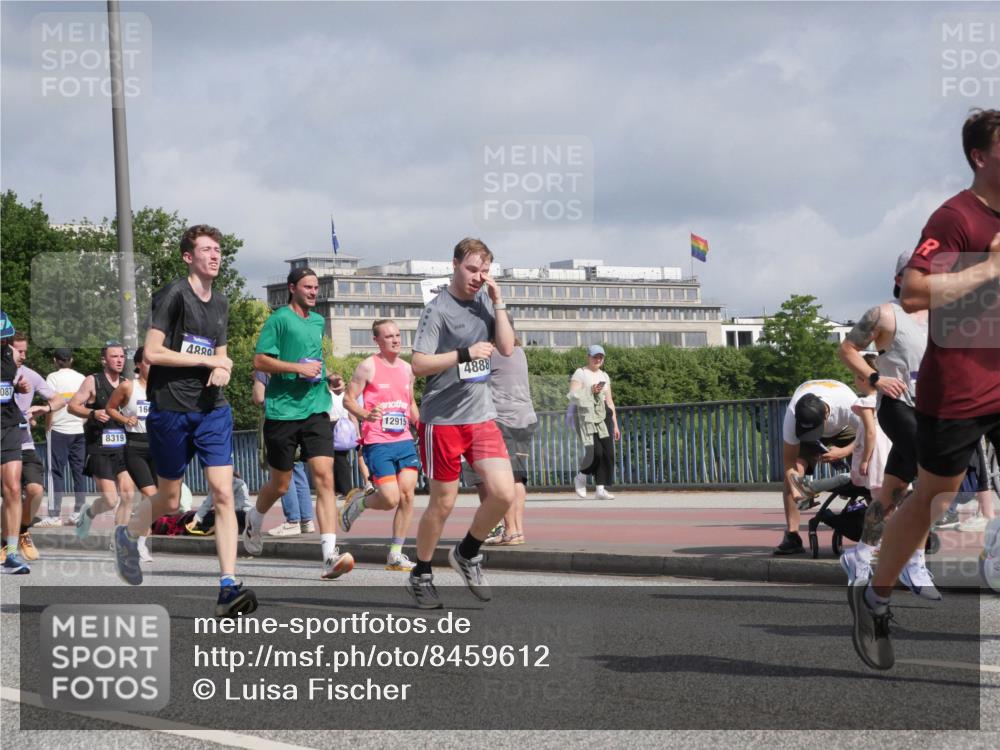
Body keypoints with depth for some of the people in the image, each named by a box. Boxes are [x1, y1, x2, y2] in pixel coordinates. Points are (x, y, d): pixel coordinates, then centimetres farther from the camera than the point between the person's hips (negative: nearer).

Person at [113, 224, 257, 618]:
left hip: (212, 409, 5)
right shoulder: (174, 294, -9)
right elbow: (152, 352, -15)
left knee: (223, 493, -10)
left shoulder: (220, 303, 13)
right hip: (170, 410, -5)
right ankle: (127, 536, 41)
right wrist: (207, 361, -11)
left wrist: (222, 370, 0)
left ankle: (228, 587, -13)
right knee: (169, 500, 8)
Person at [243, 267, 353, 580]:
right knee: (280, 484, 7)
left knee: (324, 477, -12)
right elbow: (260, 360, -11)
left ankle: (330, 555, -20)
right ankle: (254, 520, 42)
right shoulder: (279, 319, -5)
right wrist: (298, 368, -18)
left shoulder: (318, 321, 16)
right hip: (282, 411, -5)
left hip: (315, 410, 5)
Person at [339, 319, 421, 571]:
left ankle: (395, 555, 5)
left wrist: (420, 421, 9)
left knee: (407, 495, -5)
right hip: (378, 444, -6)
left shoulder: (407, 368, 14)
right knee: (391, 499, -12)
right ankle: (358, 501, 22)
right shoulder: (368, 366, -5)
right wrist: (365, 415, -25)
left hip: (404, 440, 6)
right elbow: (348, 399, -6)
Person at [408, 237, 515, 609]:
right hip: (442, 419, -5)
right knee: (443, 503, 2)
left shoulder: (484, 301, 10)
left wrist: (497, 302, -4)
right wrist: (465, 354, -19)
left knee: (503, 492, -9)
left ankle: (467, 553, 16)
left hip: (481, 415, 5)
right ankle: (421, 575, 21)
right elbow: (419, 365, -13)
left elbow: (507, 348, 3)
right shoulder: (438, 309, -9)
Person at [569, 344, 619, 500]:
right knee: (594, 451, -18)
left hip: (604, 416, 6)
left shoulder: (604, 376, 20)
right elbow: (573, 396, -6)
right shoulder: (580, 373, 3)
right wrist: (590, 391, -17)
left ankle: (601, 489, -3)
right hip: (586, 416, -5)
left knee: (607, 453, -6)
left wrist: (615, 425, 16)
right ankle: (581, 477, 9)